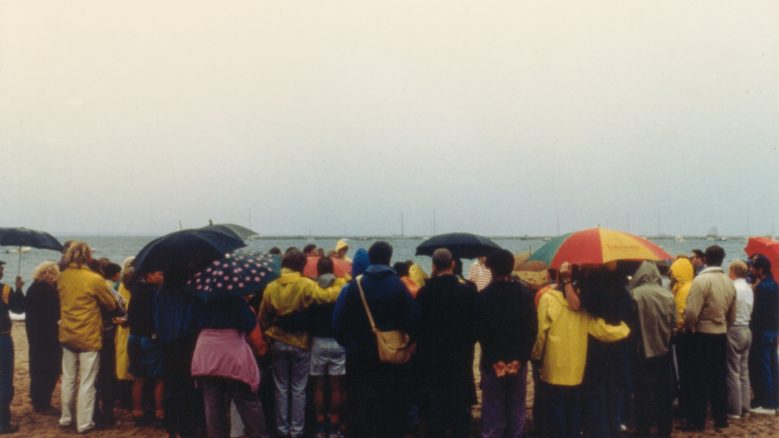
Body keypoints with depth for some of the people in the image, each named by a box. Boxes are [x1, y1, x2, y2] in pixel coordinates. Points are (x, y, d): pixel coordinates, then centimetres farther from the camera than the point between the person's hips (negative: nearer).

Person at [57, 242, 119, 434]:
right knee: (87, 382, 3)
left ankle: (66, 418, 27)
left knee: (68, 379, 17)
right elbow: (112, 305, -6)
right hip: (88, 337, -5)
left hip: (67, 336, 6)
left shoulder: (62, 277, -1)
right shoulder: (94, 279, -17)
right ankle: (84, 423, 8)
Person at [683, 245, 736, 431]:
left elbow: (692, 312, -20)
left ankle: (698, 420, 7)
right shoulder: (729, 283, 4)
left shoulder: (701, 280, -16)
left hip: (703, 335, -5)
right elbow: (732, 316, 11)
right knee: (719, 378, 12)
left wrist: (688, 327, -2)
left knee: (701, 379, 1)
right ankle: (721, 418, 18)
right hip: (721, 335, 6)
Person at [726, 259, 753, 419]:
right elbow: (749, 311, 13)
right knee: (744, 370, 12)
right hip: (746, 330, 8)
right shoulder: (749, 289, 10)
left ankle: (734, 410, -1)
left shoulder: (733, 288, -16)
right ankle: (744, 407, 16)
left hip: (734, 331, -8)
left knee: (733, 371, -4)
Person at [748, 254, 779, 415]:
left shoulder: (762, 287, -18)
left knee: (761, 368, -3)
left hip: (763, 331, -9)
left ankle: (766, 403, 0)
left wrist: (752, 329, -12)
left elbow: (757, 312, -19)